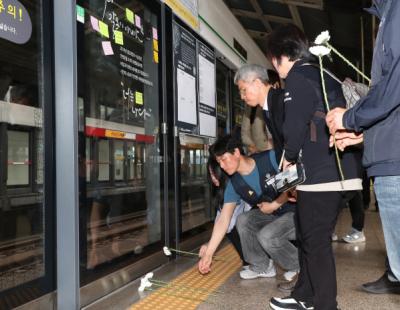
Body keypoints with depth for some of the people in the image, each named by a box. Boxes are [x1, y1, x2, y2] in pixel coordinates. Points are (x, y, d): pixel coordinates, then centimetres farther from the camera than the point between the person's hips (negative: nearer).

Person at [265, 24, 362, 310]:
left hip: (320, 173, -10)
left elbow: (295, 125, -17)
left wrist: (288, 157, 1)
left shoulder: (297, 77, -7)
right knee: (309, 237, 17)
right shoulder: (325, 76, 21)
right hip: (339, 169, 10)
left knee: (315, 241, -2)